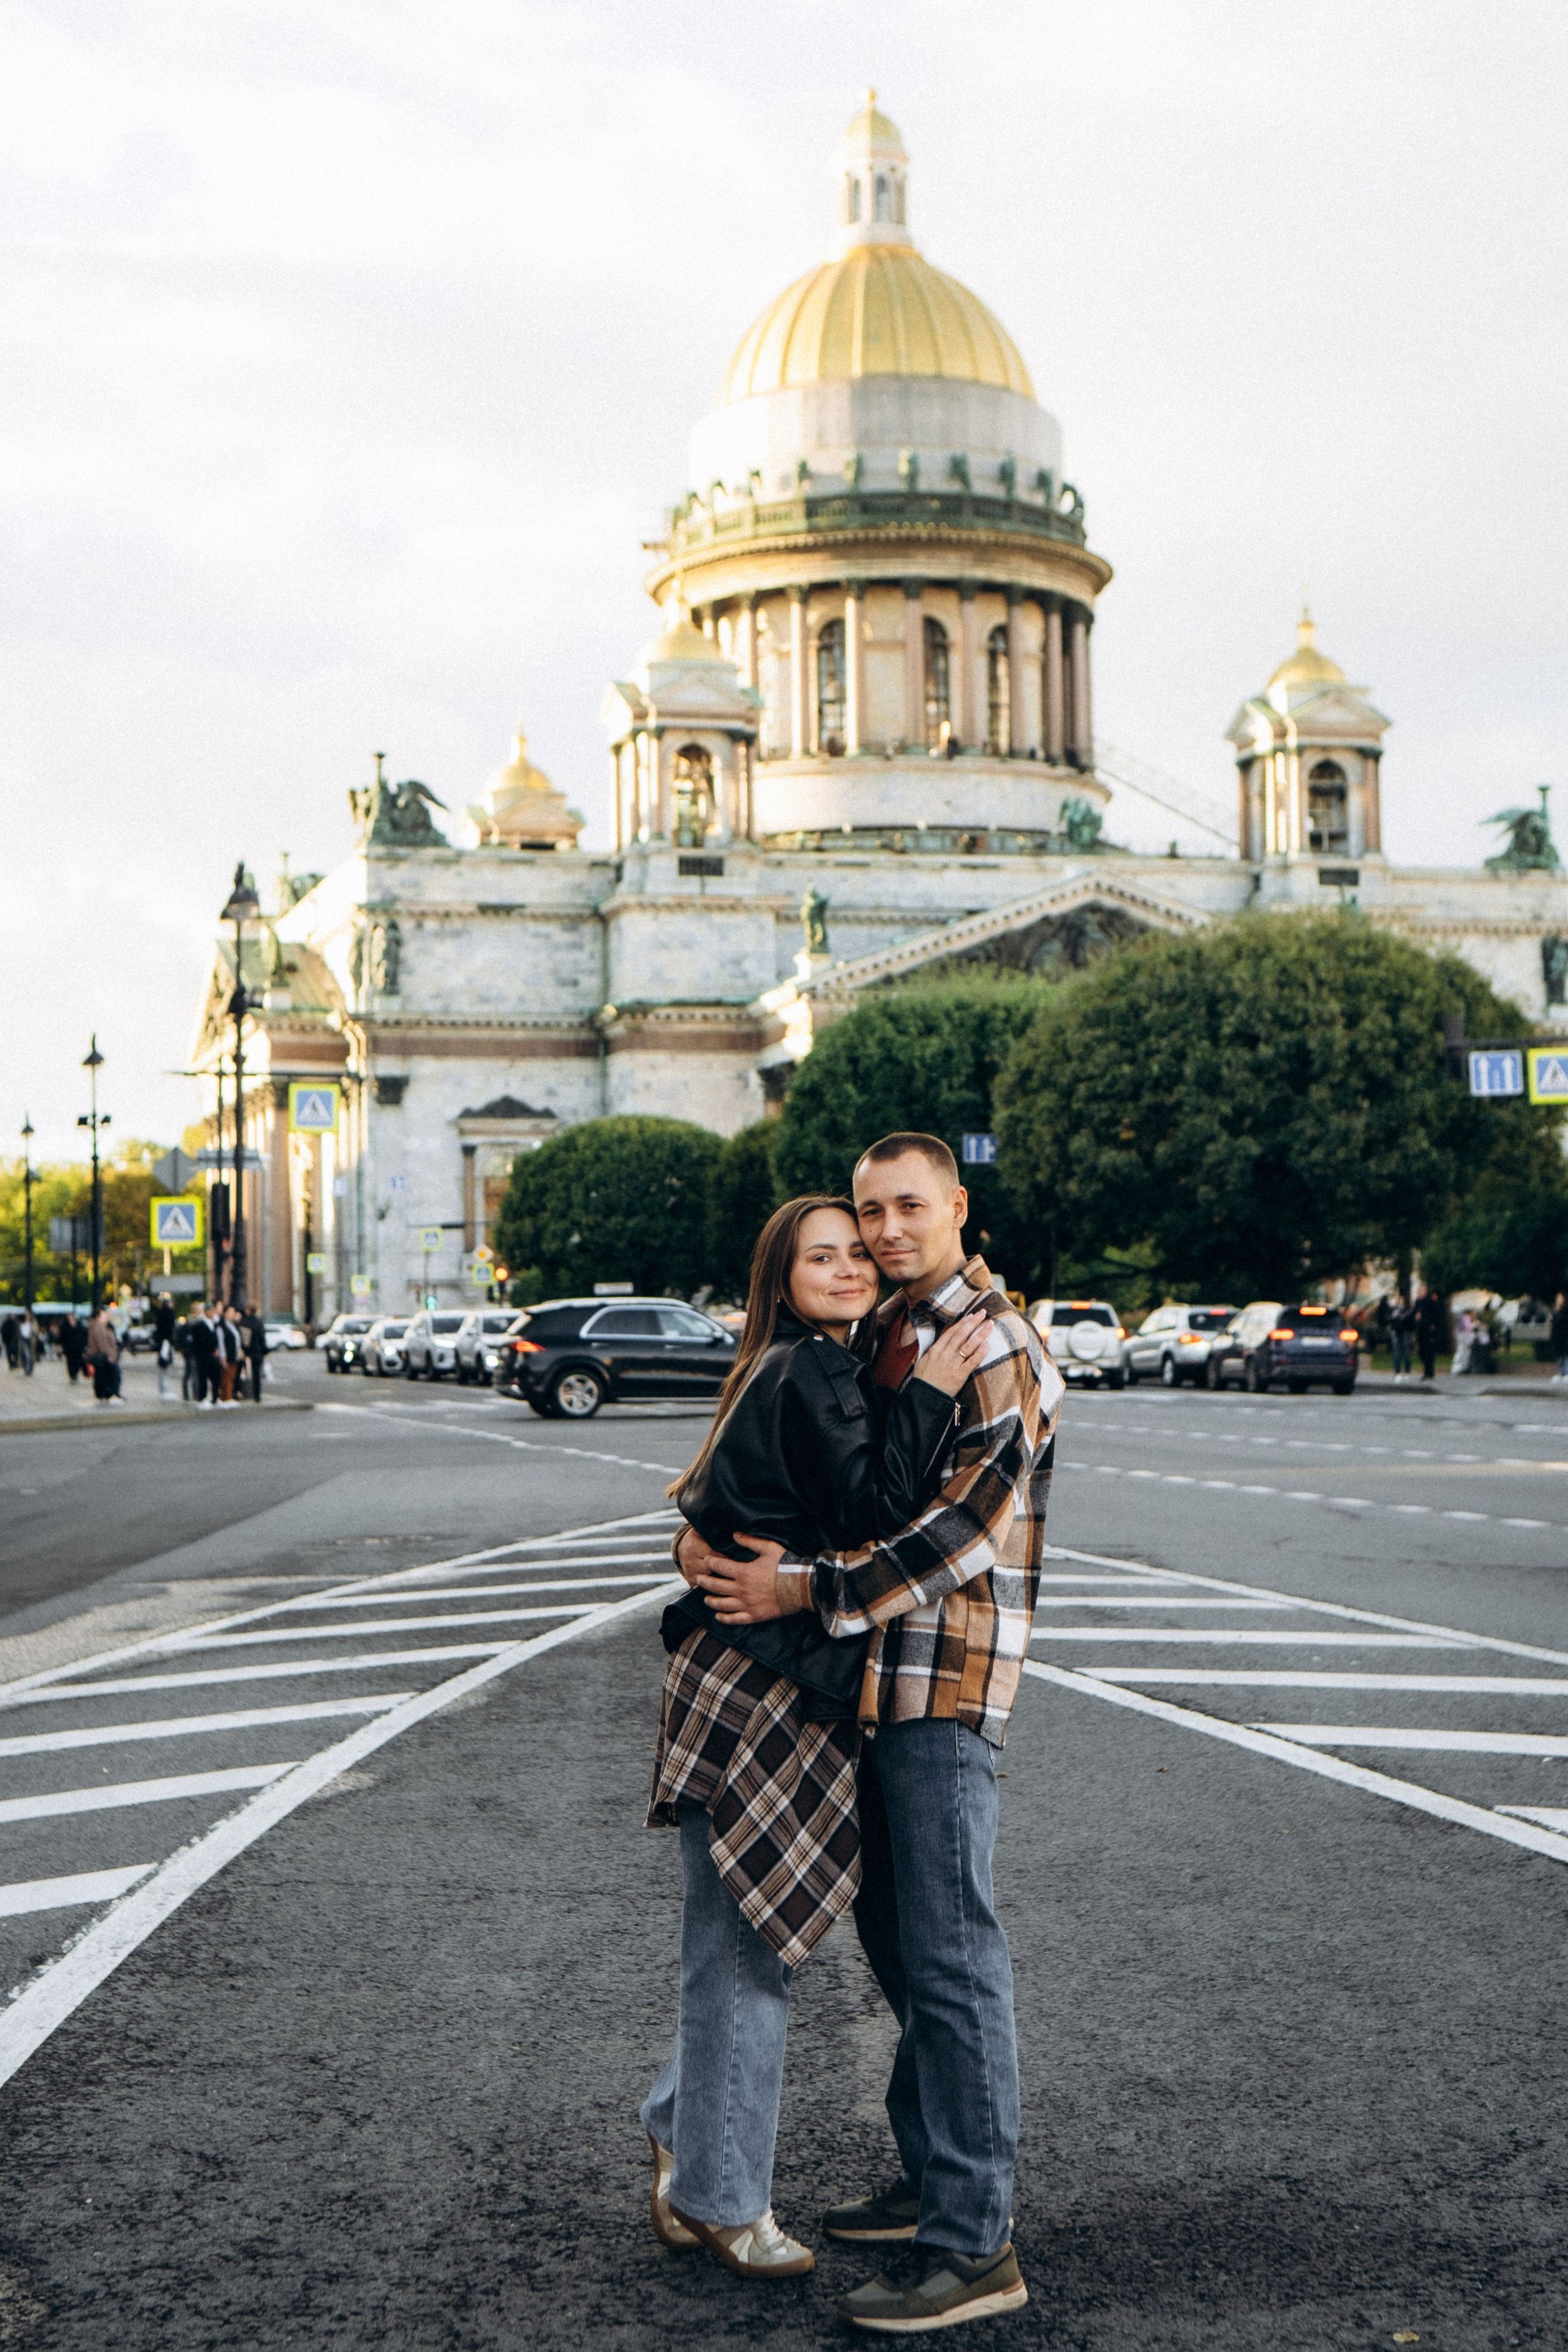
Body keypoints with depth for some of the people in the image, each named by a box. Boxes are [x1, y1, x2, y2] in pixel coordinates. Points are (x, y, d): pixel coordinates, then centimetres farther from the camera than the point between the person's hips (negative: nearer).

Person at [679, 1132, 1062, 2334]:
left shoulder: (997, 1345, -11)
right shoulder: (880, 1334, 17)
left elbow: (966, 1528, -19)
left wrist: (812, 1591, -18)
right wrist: (704, 1530, 0)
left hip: (948, 1686, -9)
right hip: (875, 1681, 9)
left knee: (950, 1954, -9)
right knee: (892, 1933, 17)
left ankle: (973, 2245, -4)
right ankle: (934, 2178, 30)